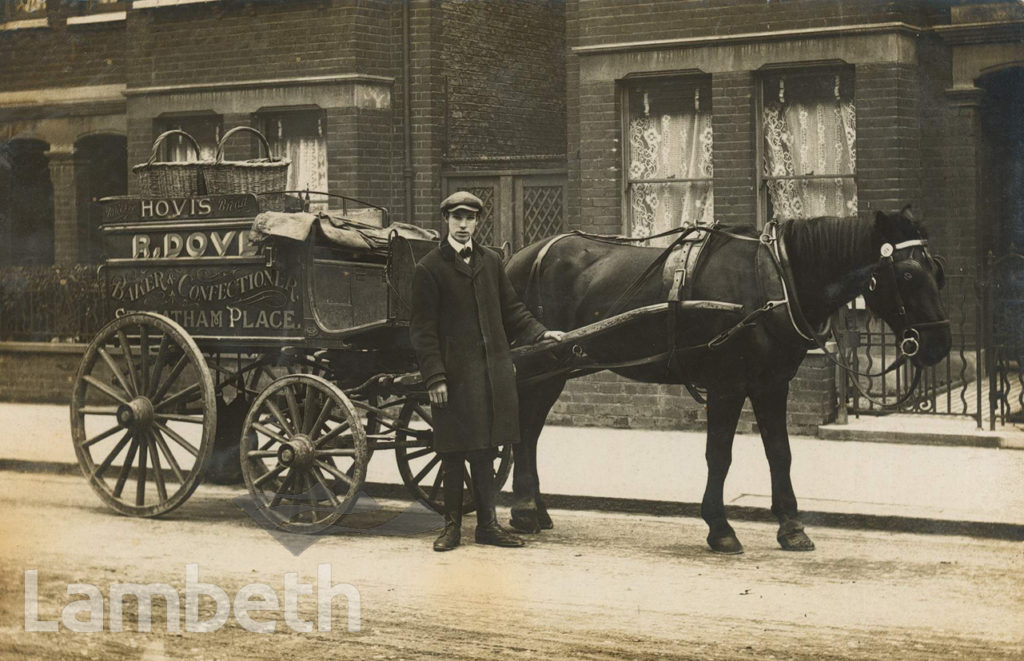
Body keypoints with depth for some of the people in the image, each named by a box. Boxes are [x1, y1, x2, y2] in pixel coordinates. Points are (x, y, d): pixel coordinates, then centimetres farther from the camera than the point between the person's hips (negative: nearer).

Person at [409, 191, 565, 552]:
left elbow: (511, 309, 18)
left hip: (493, 373, 4)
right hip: (454, 376, -4)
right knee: (453, 455, 3)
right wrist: (434, 377, -13)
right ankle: (452, 525, 14)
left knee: (485, 453, 10)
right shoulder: (429, 268, -4)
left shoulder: (490, 261, 12)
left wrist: (539, 333, 4)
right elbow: (423, 329, -7)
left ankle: (487, 524, 18)